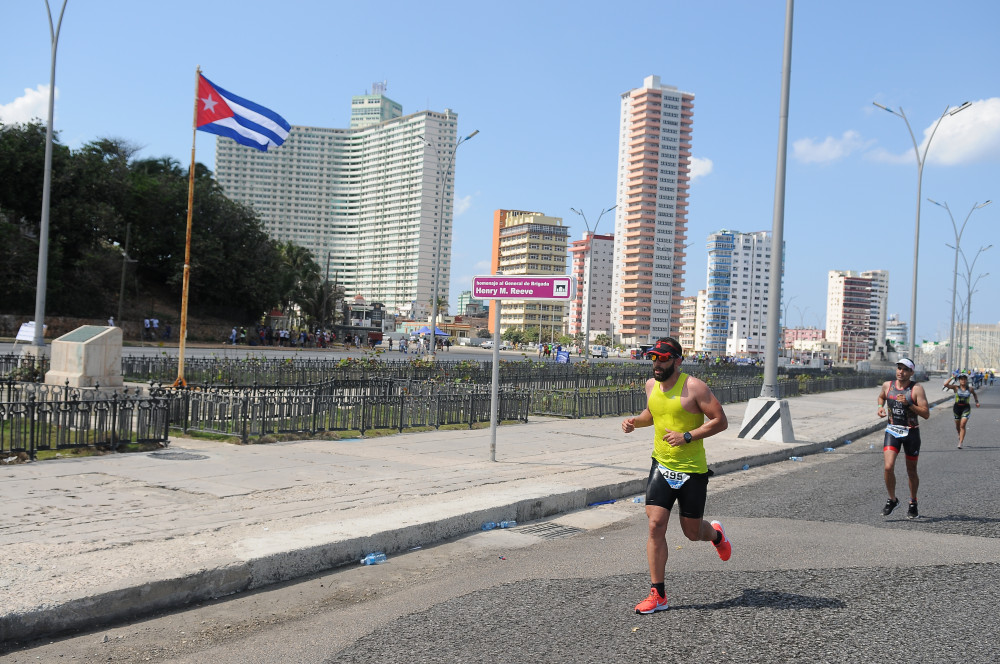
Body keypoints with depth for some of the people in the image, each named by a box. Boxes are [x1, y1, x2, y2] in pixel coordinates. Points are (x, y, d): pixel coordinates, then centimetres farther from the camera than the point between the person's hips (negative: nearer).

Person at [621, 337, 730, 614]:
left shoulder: (694, 387, -14)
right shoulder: (651, 385, 5)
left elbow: (721, 421, -14)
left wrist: (687, 436, -22)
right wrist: (635, 421, 4)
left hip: (692, 471, -4)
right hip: (661, 466, 4)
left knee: (692, 532, 9)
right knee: (655, 525, -8)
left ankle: (716, 534, 48)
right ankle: (658, 594, 0)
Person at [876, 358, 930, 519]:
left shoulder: (917, 389, -10)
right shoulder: (887, 385, 1)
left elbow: (926, 414, -14)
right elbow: (881, 397, 26)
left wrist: (908, 404, -25)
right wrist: (880, 407, 6)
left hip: (911, 433, -2)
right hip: (892, 431, 2)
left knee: (911, 471, 10)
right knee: (888, 467, -15)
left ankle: (913, 504, 31)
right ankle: (892, 500, 7)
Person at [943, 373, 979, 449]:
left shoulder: (970, 389, 2)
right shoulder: (956, 387, -3)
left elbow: (975, 394, 25)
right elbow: (945, 384, -16)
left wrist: (977, 402, 15)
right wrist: (952, 377, -12)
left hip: (966, 408, -1)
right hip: (957, 407, 1)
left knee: (962, 425, -13)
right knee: (957, 425, 14)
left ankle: (960, 443, -13)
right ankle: (960, 435, 48)